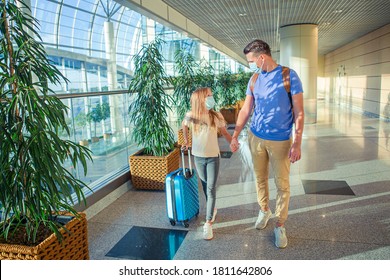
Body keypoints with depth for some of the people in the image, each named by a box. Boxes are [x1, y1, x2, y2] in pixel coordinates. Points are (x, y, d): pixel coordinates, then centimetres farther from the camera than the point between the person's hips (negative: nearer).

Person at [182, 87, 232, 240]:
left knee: (211, 189, -3)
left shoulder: (216, 116, -11)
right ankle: (212, 209, 42)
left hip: (213, 157, -2)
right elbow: (184, 125, 12)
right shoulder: (190, 116, -9)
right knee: (205, 186, 17)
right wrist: (186, 141, 15)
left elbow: (224, 132, 1)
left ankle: (208, 223, 1)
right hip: (198, 157, 2)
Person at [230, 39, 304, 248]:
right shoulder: (254, 80, 3)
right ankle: (264, 210, 39)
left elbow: (298, 112, -10)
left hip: (280, 141, -4)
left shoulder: (289, 76, -10)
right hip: (255, 138, 4)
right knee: (260, 179, 16)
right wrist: (235, 135, 5)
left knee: (282, 184, 5)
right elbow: (246, 110, 9)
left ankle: (280, 225, 21)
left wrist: (297, 144, -14)